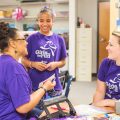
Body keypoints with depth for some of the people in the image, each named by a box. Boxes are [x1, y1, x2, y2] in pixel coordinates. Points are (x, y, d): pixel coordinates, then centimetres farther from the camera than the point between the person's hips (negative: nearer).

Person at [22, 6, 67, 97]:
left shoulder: (59, 39, 5)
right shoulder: (32, 38, 0)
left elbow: (63, 62, 13)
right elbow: (24, 60, 5)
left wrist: (56, 64, -8)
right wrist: (33, 64, -13)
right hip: (34, 85, -2)